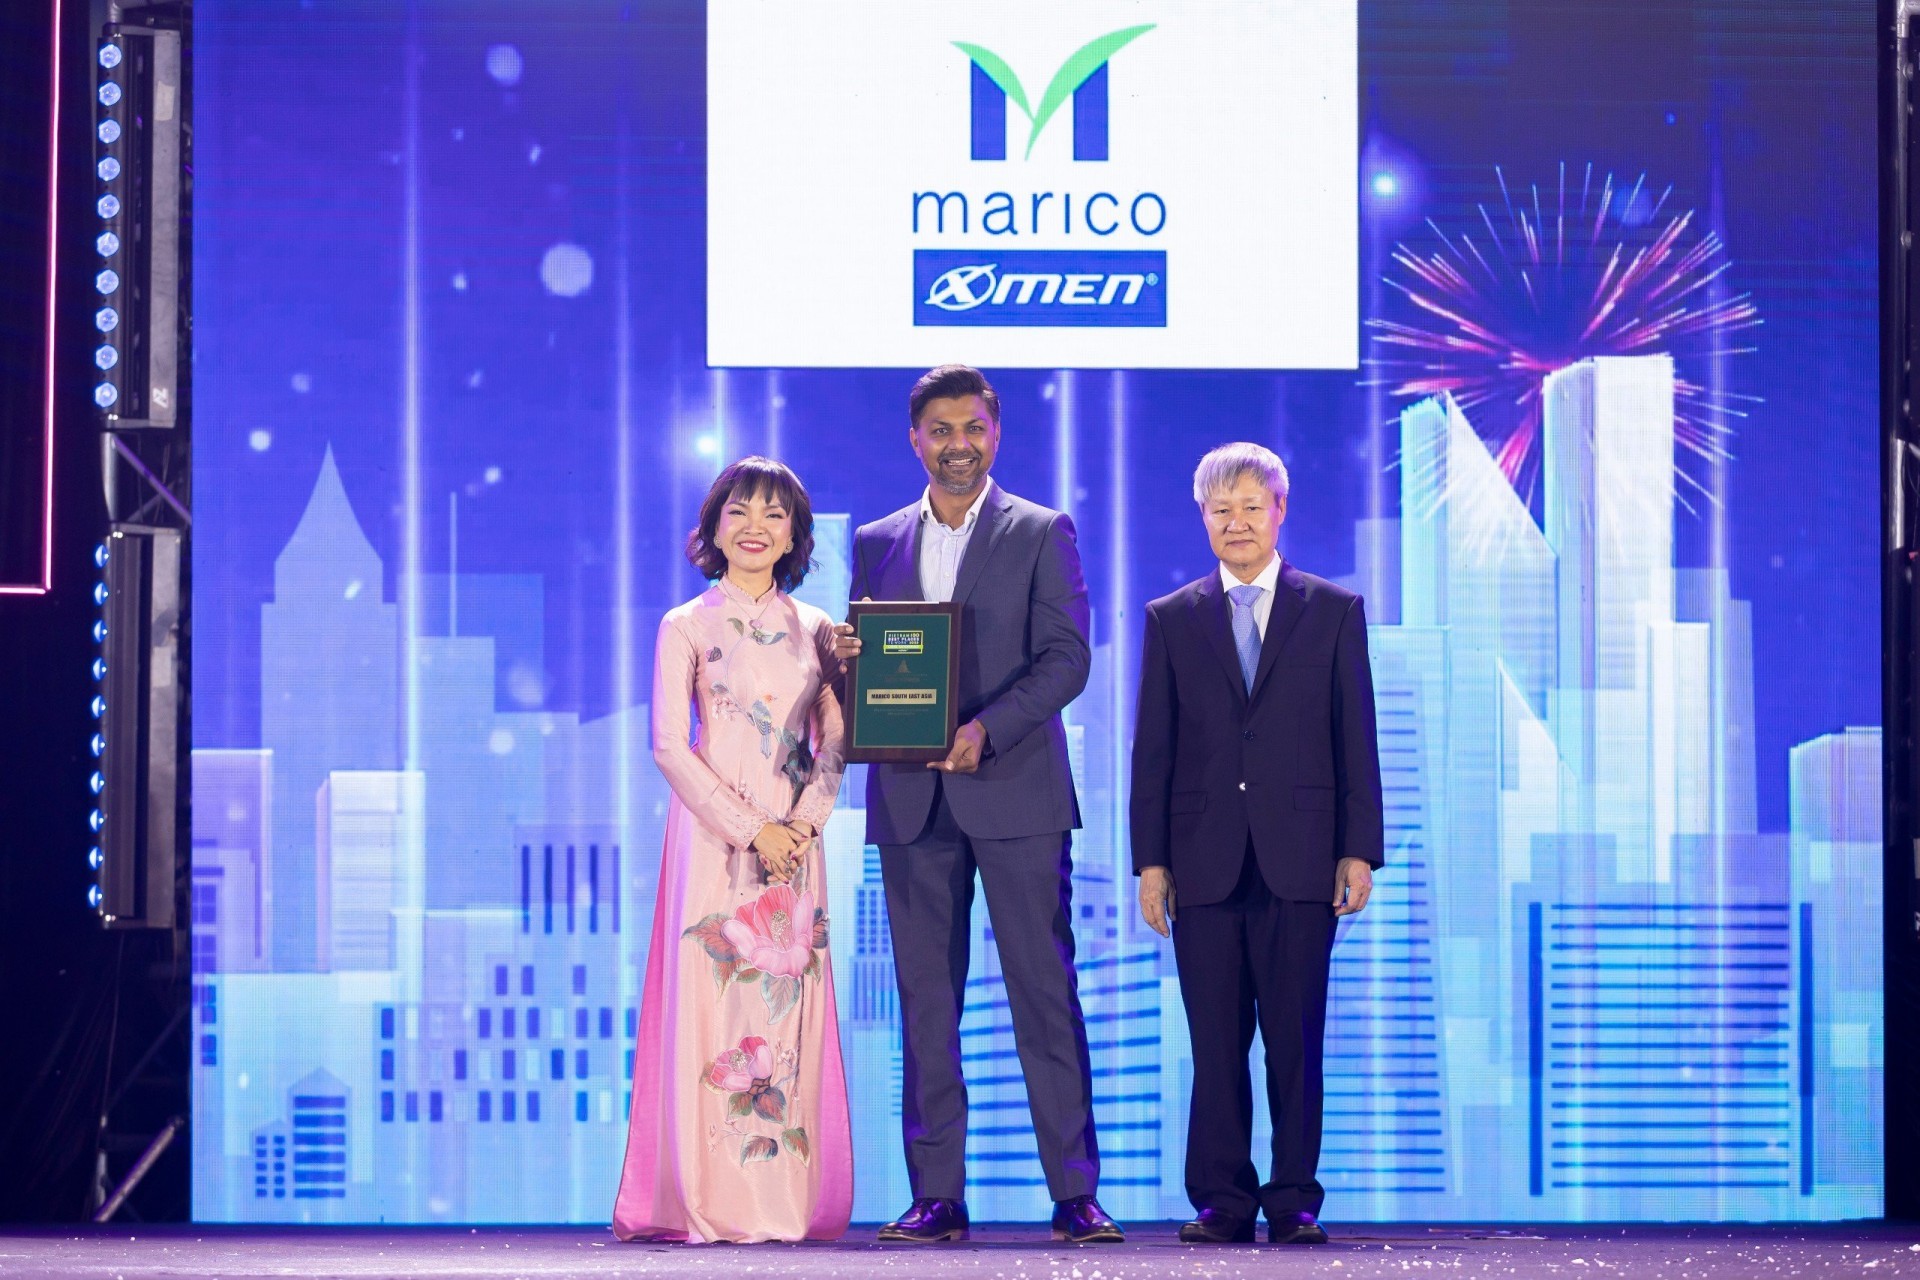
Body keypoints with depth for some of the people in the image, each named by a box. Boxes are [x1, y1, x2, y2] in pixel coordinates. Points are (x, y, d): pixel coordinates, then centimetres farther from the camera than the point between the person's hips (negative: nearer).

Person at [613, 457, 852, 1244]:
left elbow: (834, 741, 9)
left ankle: (790, 1201, 4)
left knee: (790, 1013, 1)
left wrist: (805, 820, -8)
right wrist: (750, 830, -12)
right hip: (713, 836, -3)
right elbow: (670, 746, -5)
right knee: (712, 1006, -7)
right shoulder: (686, 628, 2)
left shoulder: (814, 628, 12)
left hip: (795, 844, 3)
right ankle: (711, 1204, -5)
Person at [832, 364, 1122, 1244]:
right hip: (911, 800, 3)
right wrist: (845, 659, -8)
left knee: (1045, 993, -5)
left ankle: (1075, 1193, -3)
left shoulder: (1040, 534, 5)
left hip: (1013, 791, -3)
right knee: (925, 1003, 3)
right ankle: (937, 1196, 5)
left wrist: (985, 728, -18)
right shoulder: (876, 544, 15)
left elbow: (1067, 658, -5)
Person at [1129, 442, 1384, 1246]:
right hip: (1206, 863, 1)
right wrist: (1150, 862, 2)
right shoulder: (1170, 620, 11)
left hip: (1298, 860, -1)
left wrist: (1359, 851, -1)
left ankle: (1293, 1201, 6)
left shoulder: (1334, 611, 8)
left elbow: (1356, 740, 6)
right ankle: (1222, 1201, 5)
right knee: (1216, 1046, 1)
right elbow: (1153, 750, 8)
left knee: (1295, 1042, 0)